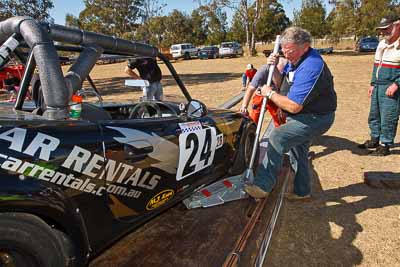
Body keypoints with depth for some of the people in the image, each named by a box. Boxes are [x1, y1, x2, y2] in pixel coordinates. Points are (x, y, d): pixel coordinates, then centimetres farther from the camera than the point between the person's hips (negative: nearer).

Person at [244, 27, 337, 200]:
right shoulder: (296, 59, 1)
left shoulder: (311, 67, -30)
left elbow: (293, 106, -32)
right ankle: (302, 191, 38)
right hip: (303, 115, 11)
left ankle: (263, 185, -21)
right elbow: (281, 84, 11)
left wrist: (270, 93, -19)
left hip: (316, 118, -11)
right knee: (297, 151, 20)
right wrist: (274, 67, -8)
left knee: (278, 137, -26)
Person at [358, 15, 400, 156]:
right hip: (377, 87, 9)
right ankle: (374, 139, 30)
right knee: (374, 116, 16)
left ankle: (385, 145, 9)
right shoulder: (382, 43, 15)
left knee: (387, 119, -3)